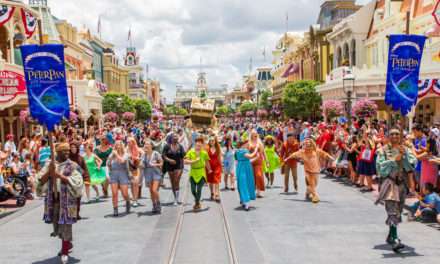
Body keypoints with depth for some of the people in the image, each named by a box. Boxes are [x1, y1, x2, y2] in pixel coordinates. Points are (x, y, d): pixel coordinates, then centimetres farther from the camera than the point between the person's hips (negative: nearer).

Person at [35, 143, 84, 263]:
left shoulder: (72, 166, -3)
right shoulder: (49, 164, 6)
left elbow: (76, 182, -14)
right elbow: (40, 180, -1)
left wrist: (59, 175, -19)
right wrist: (49, 172, -19)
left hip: (67, 199, -4)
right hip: (52, 198, 4)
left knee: (65, 224, -3)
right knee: (56, 223, 14)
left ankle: (64, 251, 10)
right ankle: (68, 244, 38)